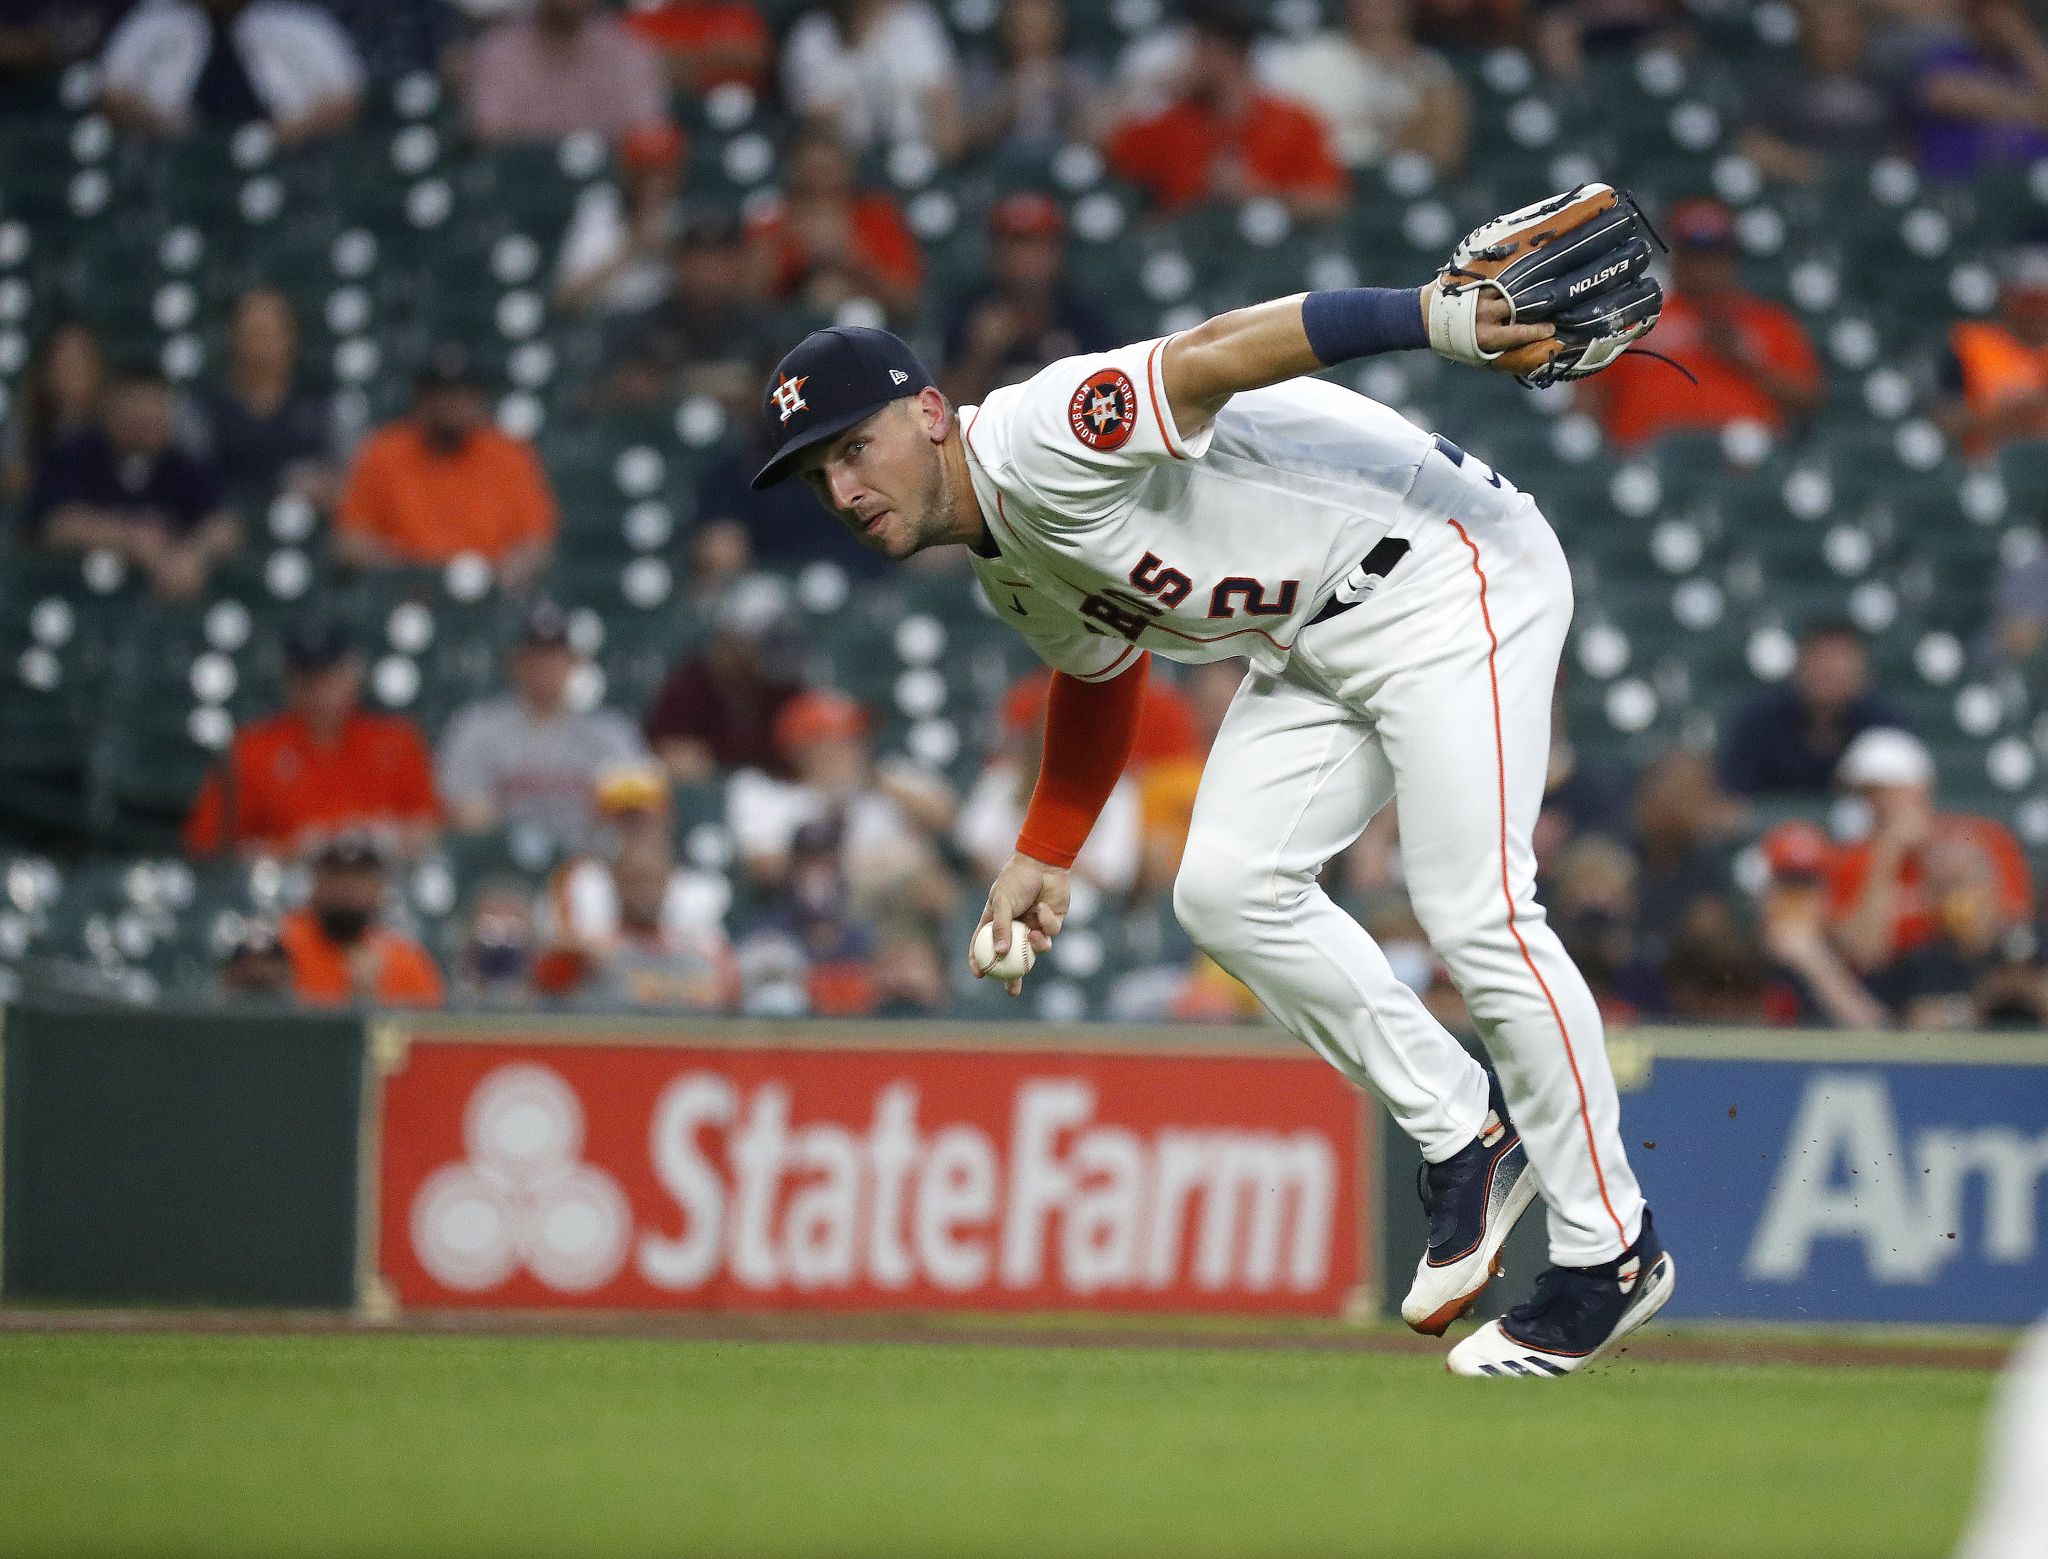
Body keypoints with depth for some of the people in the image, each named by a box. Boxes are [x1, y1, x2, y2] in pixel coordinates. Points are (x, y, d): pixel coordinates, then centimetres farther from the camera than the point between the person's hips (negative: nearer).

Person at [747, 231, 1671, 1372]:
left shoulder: (1042, 443, -23)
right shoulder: (1007, 562, 8)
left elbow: (1210, 356, -37)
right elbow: (1101, 662, 26)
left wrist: (1432, 317, -51)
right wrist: (1048, 855, 24)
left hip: (1444, 572, -10)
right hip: (1315, 636, 10)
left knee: (1474, 914, -16)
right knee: (1229, 889, -3)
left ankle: (1612, 1253, -6)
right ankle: (1467, 1138, 8)